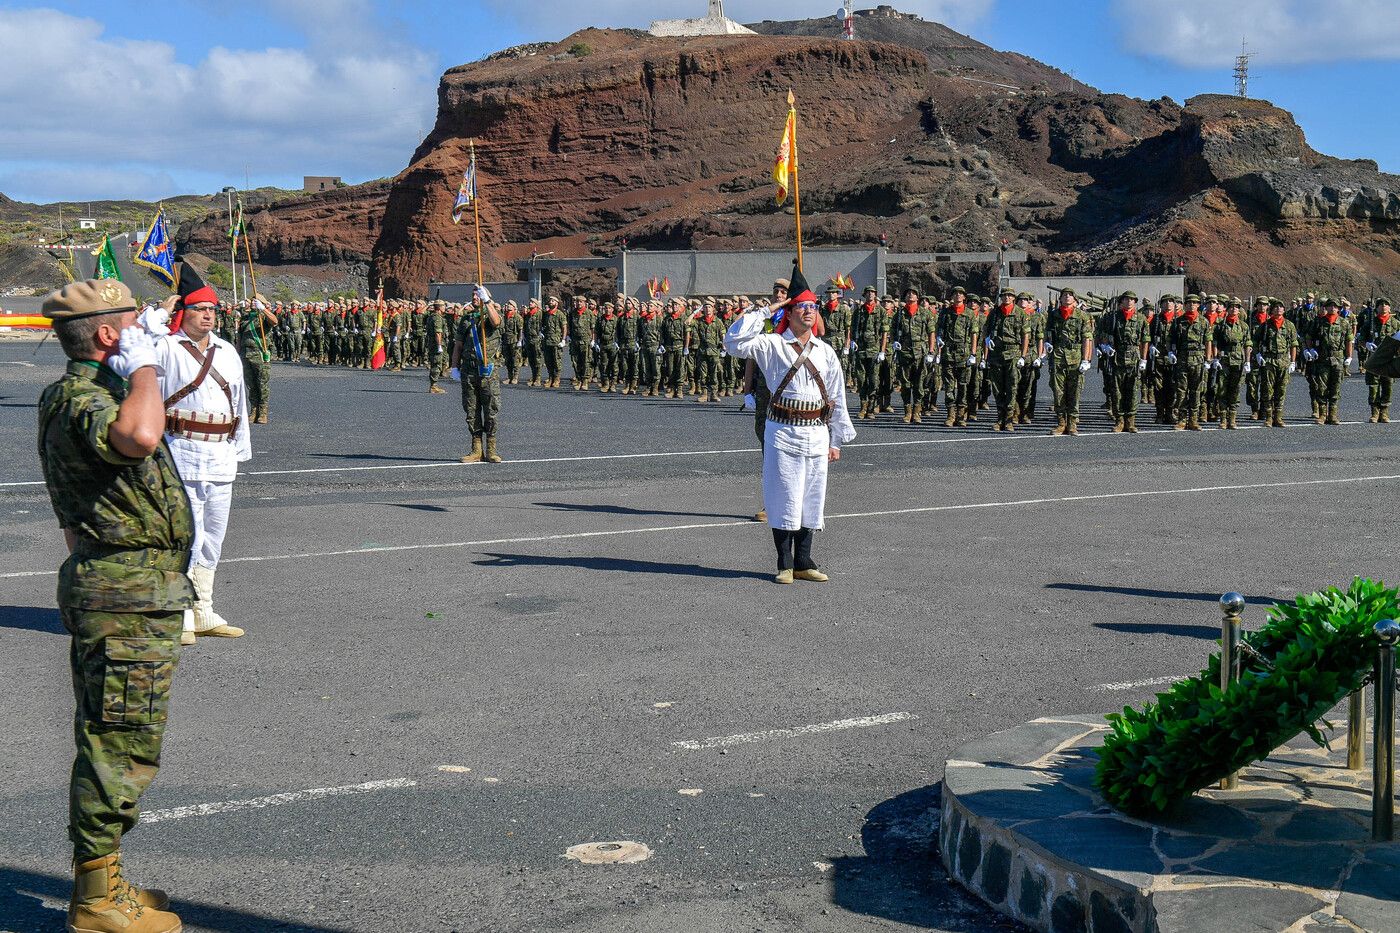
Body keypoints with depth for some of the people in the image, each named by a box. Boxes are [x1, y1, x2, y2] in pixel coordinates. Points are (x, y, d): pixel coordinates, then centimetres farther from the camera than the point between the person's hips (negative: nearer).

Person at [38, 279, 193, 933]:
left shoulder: (94, 391, 18)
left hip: (132, 594, 11)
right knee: (120, 744, -6)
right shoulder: (79, 396, -17)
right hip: (125, 595, -11)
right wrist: (143, 368, -23)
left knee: (112, 741, 17)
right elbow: (138, 437, -40)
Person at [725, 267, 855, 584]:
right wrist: (759, 314, -10)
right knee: (783, 498, 0)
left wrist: (836, 440, 10)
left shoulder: (825, 352, 11)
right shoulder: (772, 345, -1)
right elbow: (734, 342, -15)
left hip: (816, 434, 4)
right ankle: (785, 564, 11)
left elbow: (837, 397, 13)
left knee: (811, 498, 9)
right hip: (782, 432, -4)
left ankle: (803, 562, 20)